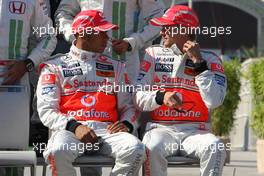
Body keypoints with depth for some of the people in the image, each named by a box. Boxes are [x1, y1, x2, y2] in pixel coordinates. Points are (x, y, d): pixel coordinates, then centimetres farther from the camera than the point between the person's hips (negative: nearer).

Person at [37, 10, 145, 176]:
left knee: (135, 149, -30)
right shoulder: (55, 67, 14)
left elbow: (127, 105, 22)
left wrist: (127, 124, -3)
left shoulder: (115, 67, 24)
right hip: (69, 129, -2)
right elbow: (47, 110, 4)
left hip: (107, 130, 3)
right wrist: (73, 126, -15)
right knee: (58, 152, -38)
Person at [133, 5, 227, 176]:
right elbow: (138, 97, 5)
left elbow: (214, 101, -7)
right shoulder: (153, 54, 13)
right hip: (161, 128, 0)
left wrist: (199, 63, -8)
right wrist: (161, 97, -16)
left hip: (195, 130, 0)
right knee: (152, 148, -33)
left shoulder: (210, 59, 8)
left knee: (215, 148, -31)